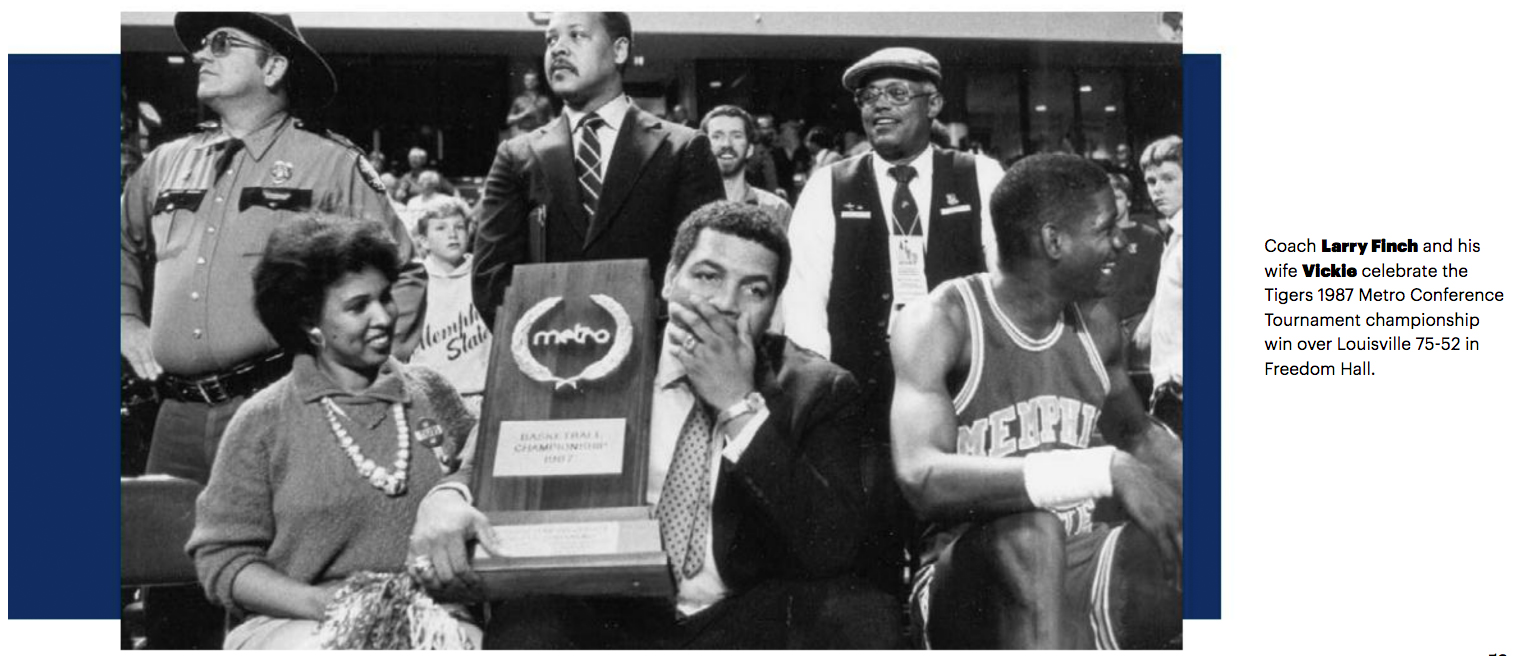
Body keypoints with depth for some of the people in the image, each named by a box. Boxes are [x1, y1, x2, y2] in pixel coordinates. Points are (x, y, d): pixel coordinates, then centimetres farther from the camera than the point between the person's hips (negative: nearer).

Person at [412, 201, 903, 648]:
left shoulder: (821, 391, 0)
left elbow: (835, 550, -12)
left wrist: (740, 405, -17)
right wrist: (448, 497, -18)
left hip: (748, 626, 1)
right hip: (610, 622, 0)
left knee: (863, 615, -27)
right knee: (526, 623, -31)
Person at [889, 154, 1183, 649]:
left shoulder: (1094, 325, 7)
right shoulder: (940, 322, -13)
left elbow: (1136, 434, 25)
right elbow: (922, 477, -28)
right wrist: (1104, 471, -34)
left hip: (1077, 569, 6)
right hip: (968, 575, -5)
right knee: (1031, 531, -38)